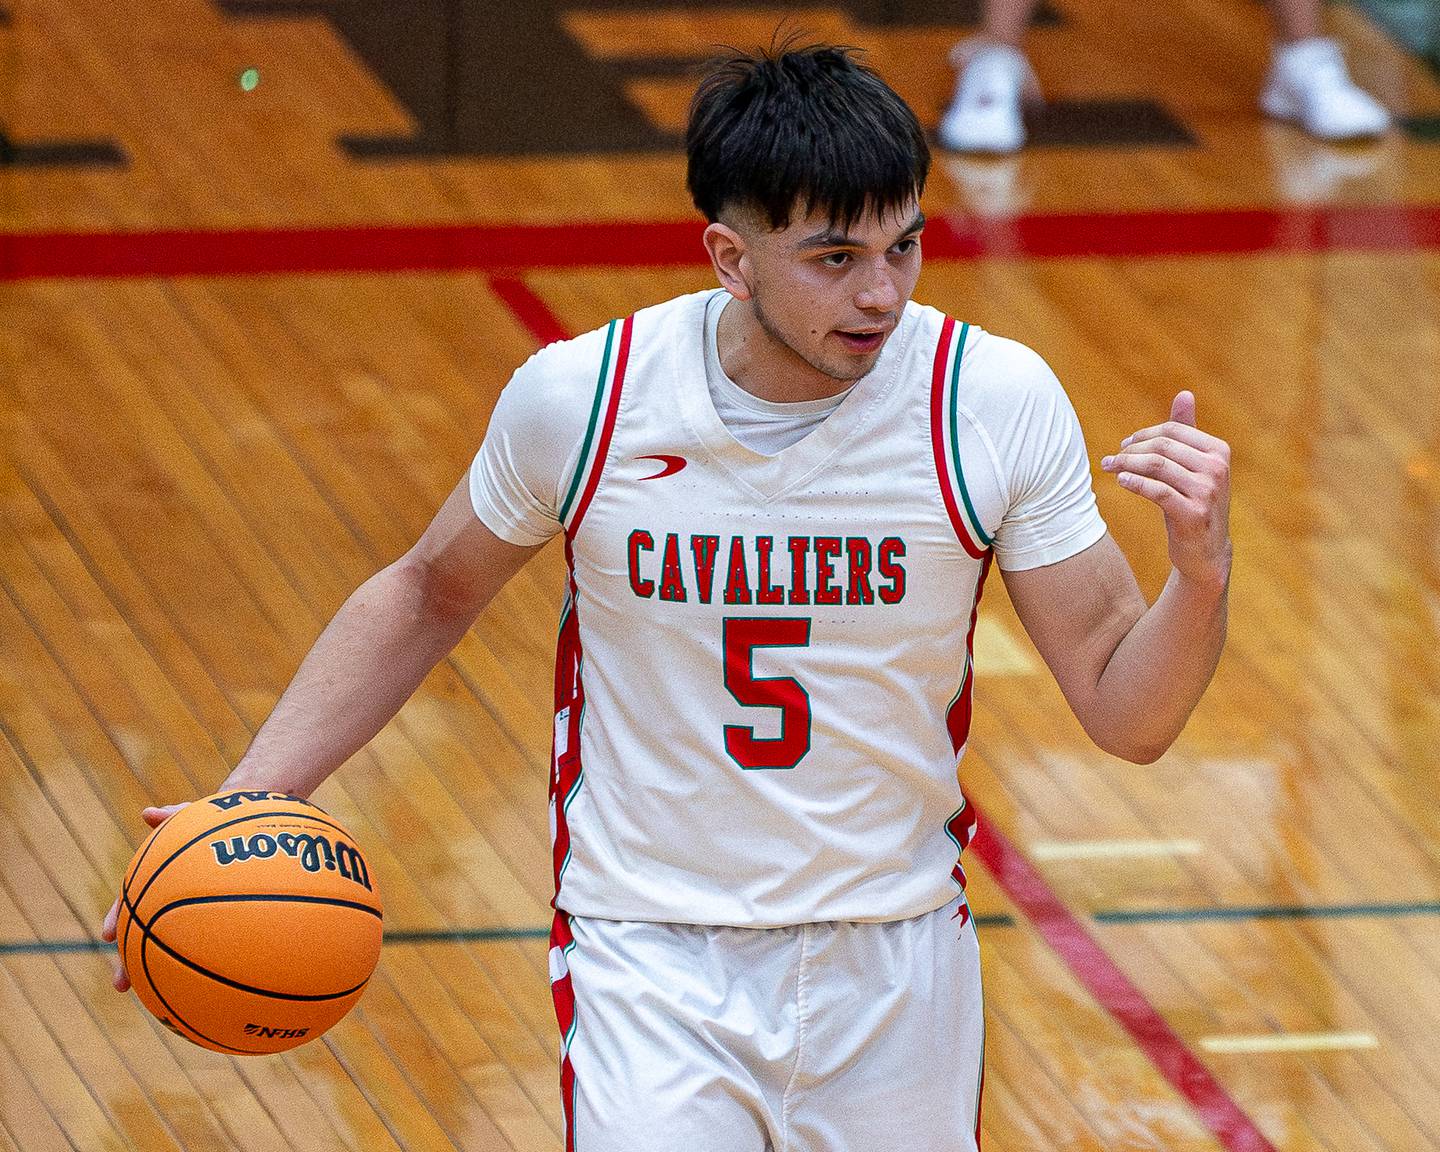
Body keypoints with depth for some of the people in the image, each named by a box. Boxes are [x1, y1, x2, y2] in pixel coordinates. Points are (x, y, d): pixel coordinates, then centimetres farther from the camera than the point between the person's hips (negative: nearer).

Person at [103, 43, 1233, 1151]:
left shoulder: (996, 402, -14)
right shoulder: (577, 399, -13)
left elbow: (1127, 715, -9)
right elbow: (427, 595, 6)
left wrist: (1202, 574, -30)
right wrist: (246, 803, -3)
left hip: (896, 970, 2)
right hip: (653, 970, -2)